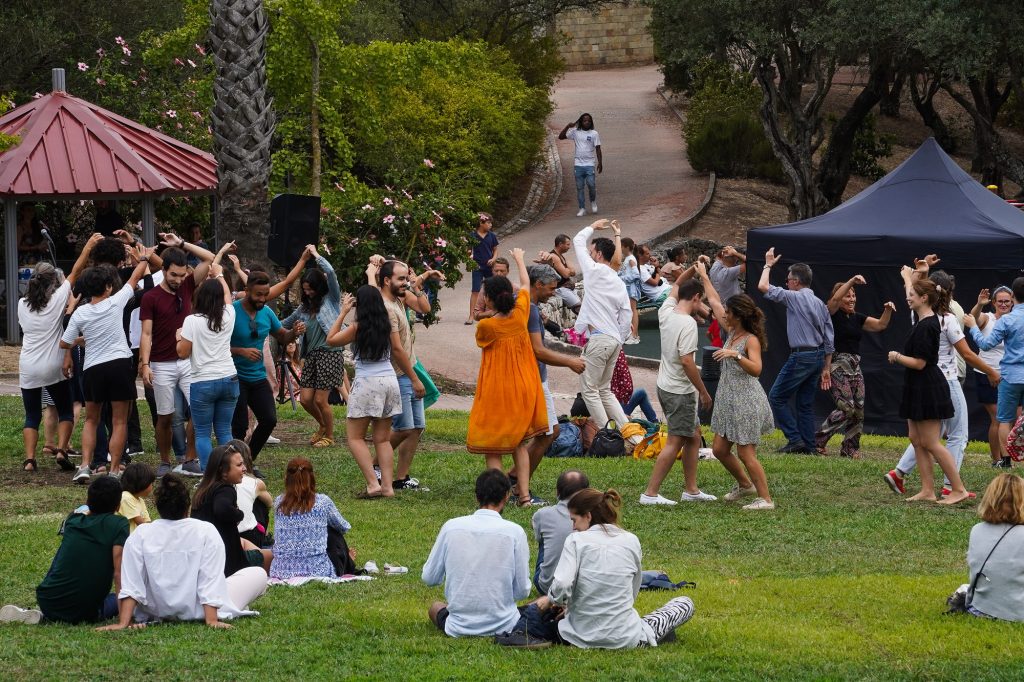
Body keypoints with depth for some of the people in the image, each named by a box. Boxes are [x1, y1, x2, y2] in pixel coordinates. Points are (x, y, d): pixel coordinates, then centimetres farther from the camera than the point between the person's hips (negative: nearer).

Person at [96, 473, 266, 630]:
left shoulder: (140, 535, -10)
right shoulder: (206, 532, -15)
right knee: (259, 574, 11)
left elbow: (130, 584, -14)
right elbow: (210, 581, -21)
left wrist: (123, 622, -15)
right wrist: (211, 620, -22)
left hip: (157, 611, 2)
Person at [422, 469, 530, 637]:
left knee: (436, 607, 33)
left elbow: (429, 578, 4)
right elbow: (522, 590, -5)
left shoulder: (451, 527, -6)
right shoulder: (514, 532, -10)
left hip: (458, 628, 0)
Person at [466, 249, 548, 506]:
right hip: (523, 391, 5)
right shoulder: (520, 314, -6)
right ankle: (524, 494, 12)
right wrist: (519, 260, 31)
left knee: (492, 448, 1)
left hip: (496, 392, -5)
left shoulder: (486, 326, -18)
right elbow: (525, 284, 13)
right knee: (519, 442, 17)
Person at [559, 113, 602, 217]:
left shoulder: (594, 134, 1)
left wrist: (600, 162, -7)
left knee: (591, 184, -12)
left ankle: (593, 201, 17)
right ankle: (582, 209, 9)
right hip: (578, 165, 2)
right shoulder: (575, 132, 6)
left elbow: (598, 149, 0)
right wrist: (568, 126, -6)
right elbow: (561, 137, 5)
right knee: (579, 187, 3)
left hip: (590, 164, -2)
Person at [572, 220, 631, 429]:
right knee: (604, 390, 17)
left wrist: (593, 226, 22)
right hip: (614, 340, 8)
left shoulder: (595, 271, -6)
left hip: (598, 339, -8)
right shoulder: (619, 282, 15)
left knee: (589, 389, -2)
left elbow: (578, 242, 6)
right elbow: (627, 315, 14)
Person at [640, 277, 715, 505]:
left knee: (694, 435, 18)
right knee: (675, 441, -5)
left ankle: (691, 490, 22)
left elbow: (676, 286, 24)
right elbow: (687, 361, -24)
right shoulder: (688, 323, -21)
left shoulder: (666, 313, 3)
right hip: (680, 390, -9)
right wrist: (704, 392, -16)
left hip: (665, 385, 9)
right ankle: (650, 493, -6)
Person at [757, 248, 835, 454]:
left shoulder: (794, 297, -10)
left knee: (777, 397, 0)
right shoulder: (819, 303, 13)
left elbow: (763, 286, -14)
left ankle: (795, 439, -5)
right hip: (818, 356, 8)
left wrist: (768, 265, 3)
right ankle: (807, 445, 11)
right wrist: (826, 368, 18)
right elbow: (829, 338, 13)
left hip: (801, 357, -8)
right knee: (806, 403, 12)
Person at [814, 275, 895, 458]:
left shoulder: (857, 318, 16)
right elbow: (835, 298, -22)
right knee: (846, 407, -17)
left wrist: (888, 311, -4)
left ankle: (849, 448, 10)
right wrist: (852, 280, -28)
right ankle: (818, 441, -7)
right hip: (837, 365, -7)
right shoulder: (833, 314, -3)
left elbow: (881, 325, 14)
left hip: (855, 366, 7)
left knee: (859, 408, 0)